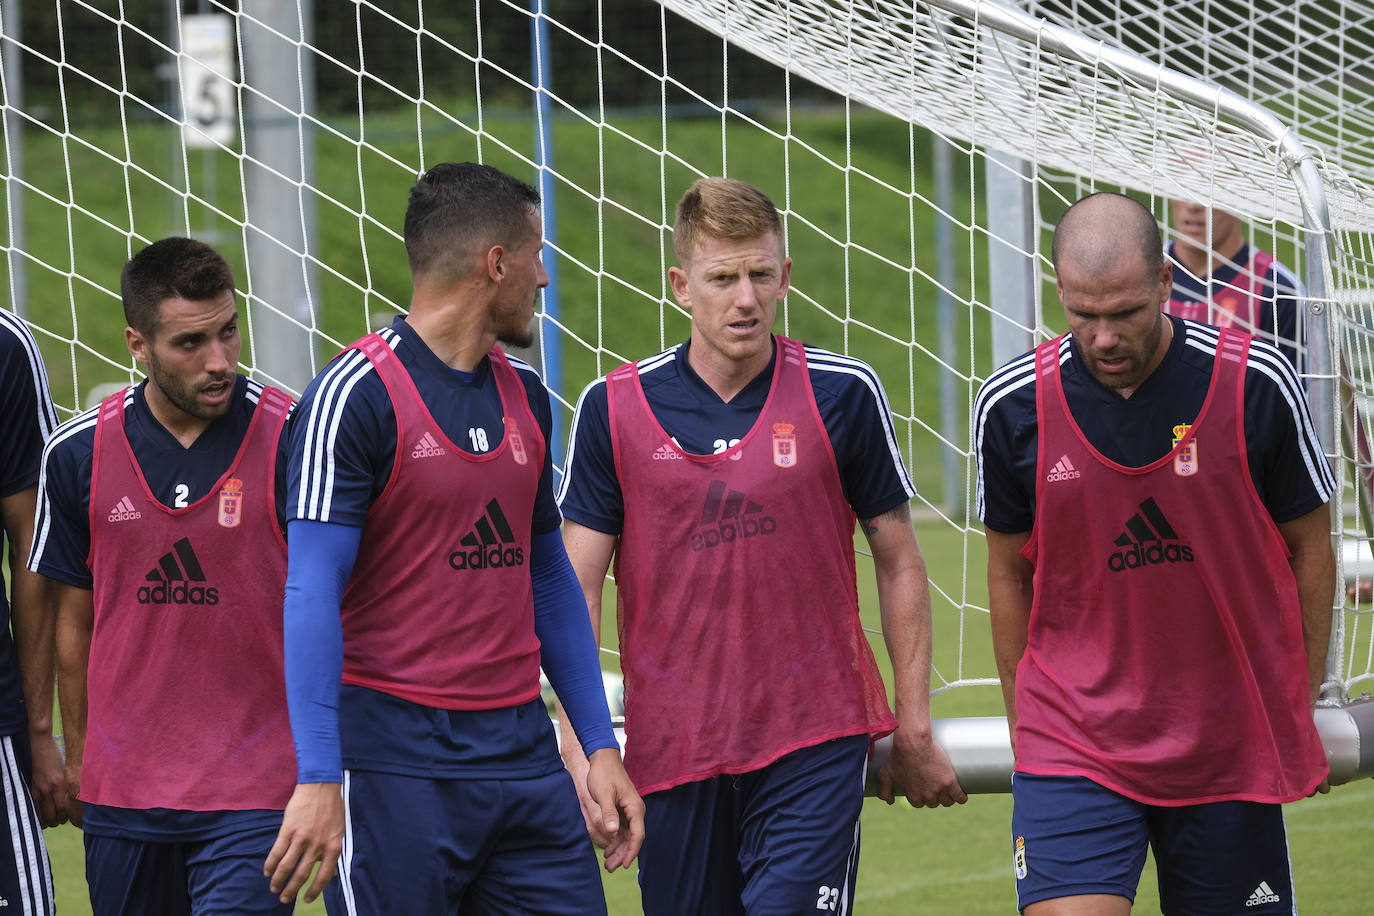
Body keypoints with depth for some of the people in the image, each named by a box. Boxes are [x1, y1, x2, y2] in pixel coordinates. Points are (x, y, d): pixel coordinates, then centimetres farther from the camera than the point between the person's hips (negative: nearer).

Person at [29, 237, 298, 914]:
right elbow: (75, 618, 12)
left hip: (253, 791, -3)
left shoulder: (294, 441, -8)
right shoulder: (78, 453, 1)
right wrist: (76, 757, 15)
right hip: (122, 793, 3)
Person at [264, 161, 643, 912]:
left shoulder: (525, 397, 13)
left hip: (522, 755, 7)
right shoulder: (358, 394, -10)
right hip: (394, 760, -7)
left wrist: (601, 745, 16)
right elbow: (311, 594, -14)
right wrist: (319, 778, -20)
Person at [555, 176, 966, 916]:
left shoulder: (842, 395, -1)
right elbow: (578, 586, 2)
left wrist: (914, 730, 6)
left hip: (813, 743, -2)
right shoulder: (614, 409, 1)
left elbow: (899, 564, 8)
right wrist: (578, 750, -8)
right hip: (671, 752, 2)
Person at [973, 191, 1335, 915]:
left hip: (1233, 744, 0)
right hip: (1072, 742, 0)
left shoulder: (1257, 383, -7)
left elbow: (1308, 548, 6)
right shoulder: (1012, 407, -5)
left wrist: (1301, 705, 8)